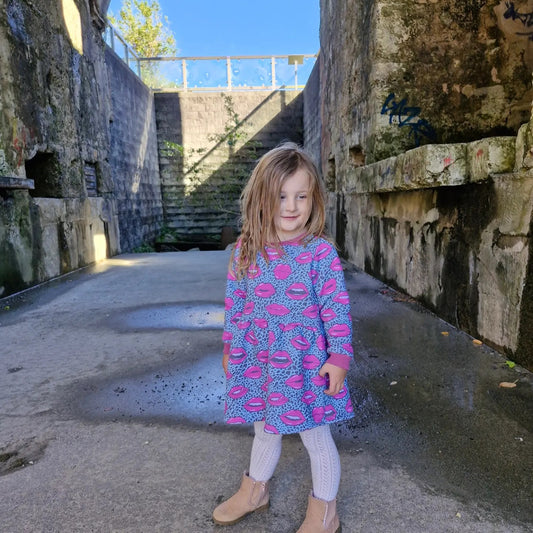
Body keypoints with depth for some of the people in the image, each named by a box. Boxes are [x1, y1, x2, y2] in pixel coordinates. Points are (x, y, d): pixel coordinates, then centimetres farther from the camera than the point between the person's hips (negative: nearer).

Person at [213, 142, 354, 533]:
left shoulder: (320, 251, -13)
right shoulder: (246, 250, -4)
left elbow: (337, 308, -10)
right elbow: (235, 303, 4)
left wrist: (339, 356, -11)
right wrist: (230, 348, 9)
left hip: (303, 363, -3)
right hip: (256, 361, 4)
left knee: (316, 438, 15)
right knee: (264, 431, 26)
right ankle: (255, 490, 53)